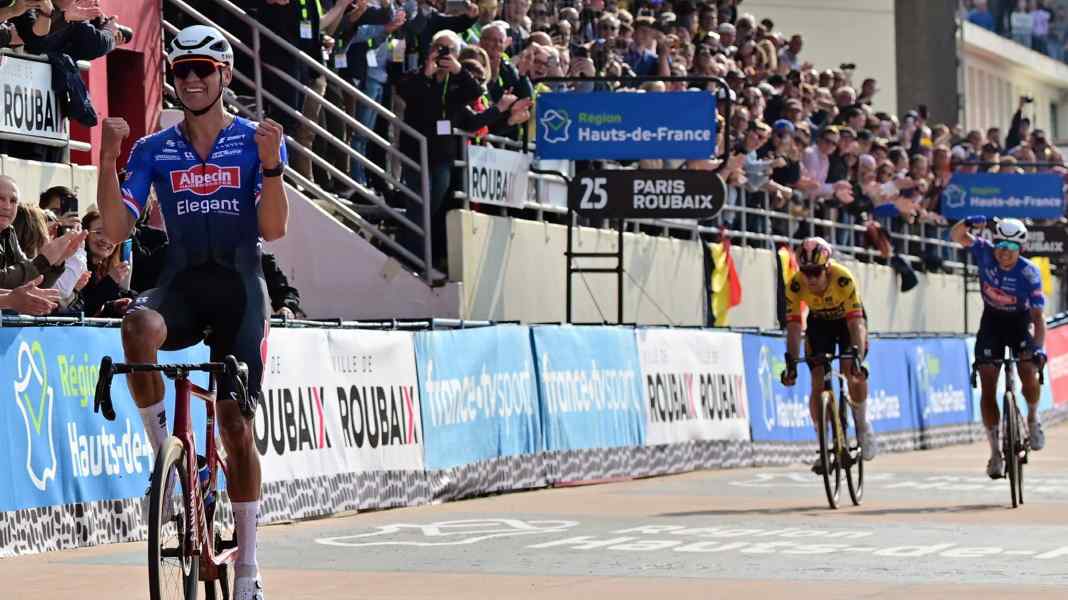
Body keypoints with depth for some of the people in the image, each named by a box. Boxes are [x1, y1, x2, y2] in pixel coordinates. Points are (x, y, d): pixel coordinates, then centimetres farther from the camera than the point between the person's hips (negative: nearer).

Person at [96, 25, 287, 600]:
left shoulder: (256, 140, 2)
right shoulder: (153, 150, 6)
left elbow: (273, 229, -8)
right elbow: (116, 228, -3)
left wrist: (270, 164, -22)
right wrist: (108, 160, -15)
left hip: (239, 287, -1)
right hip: (181, 285, 1)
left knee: (236, 424, -4)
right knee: (139, 326, -36)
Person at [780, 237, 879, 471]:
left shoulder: (843, 279, -37)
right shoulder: (795, 285, -30)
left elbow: (856, 323, -40)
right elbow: (794, 326, -30)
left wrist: (857, 357, -51)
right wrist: (791, 362, -41)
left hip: (848, 320, -2)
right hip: (819, 322, 2)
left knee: (853, 372, -24)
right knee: (818, 383, -9)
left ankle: (863, 426, 0)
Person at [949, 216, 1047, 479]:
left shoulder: (1029, 274, -27)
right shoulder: (985, 252, -19)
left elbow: (1038, 317, -29)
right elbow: (956, 236, -21)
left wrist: (1039, 348, -44)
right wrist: (968, 223, -43)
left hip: (1020, 322, -2)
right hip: (992, 322, 2)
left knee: (1029, 375, -26)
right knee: (988, 387, -7)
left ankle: (1033, 418, 6)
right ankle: (995, 451, 1)